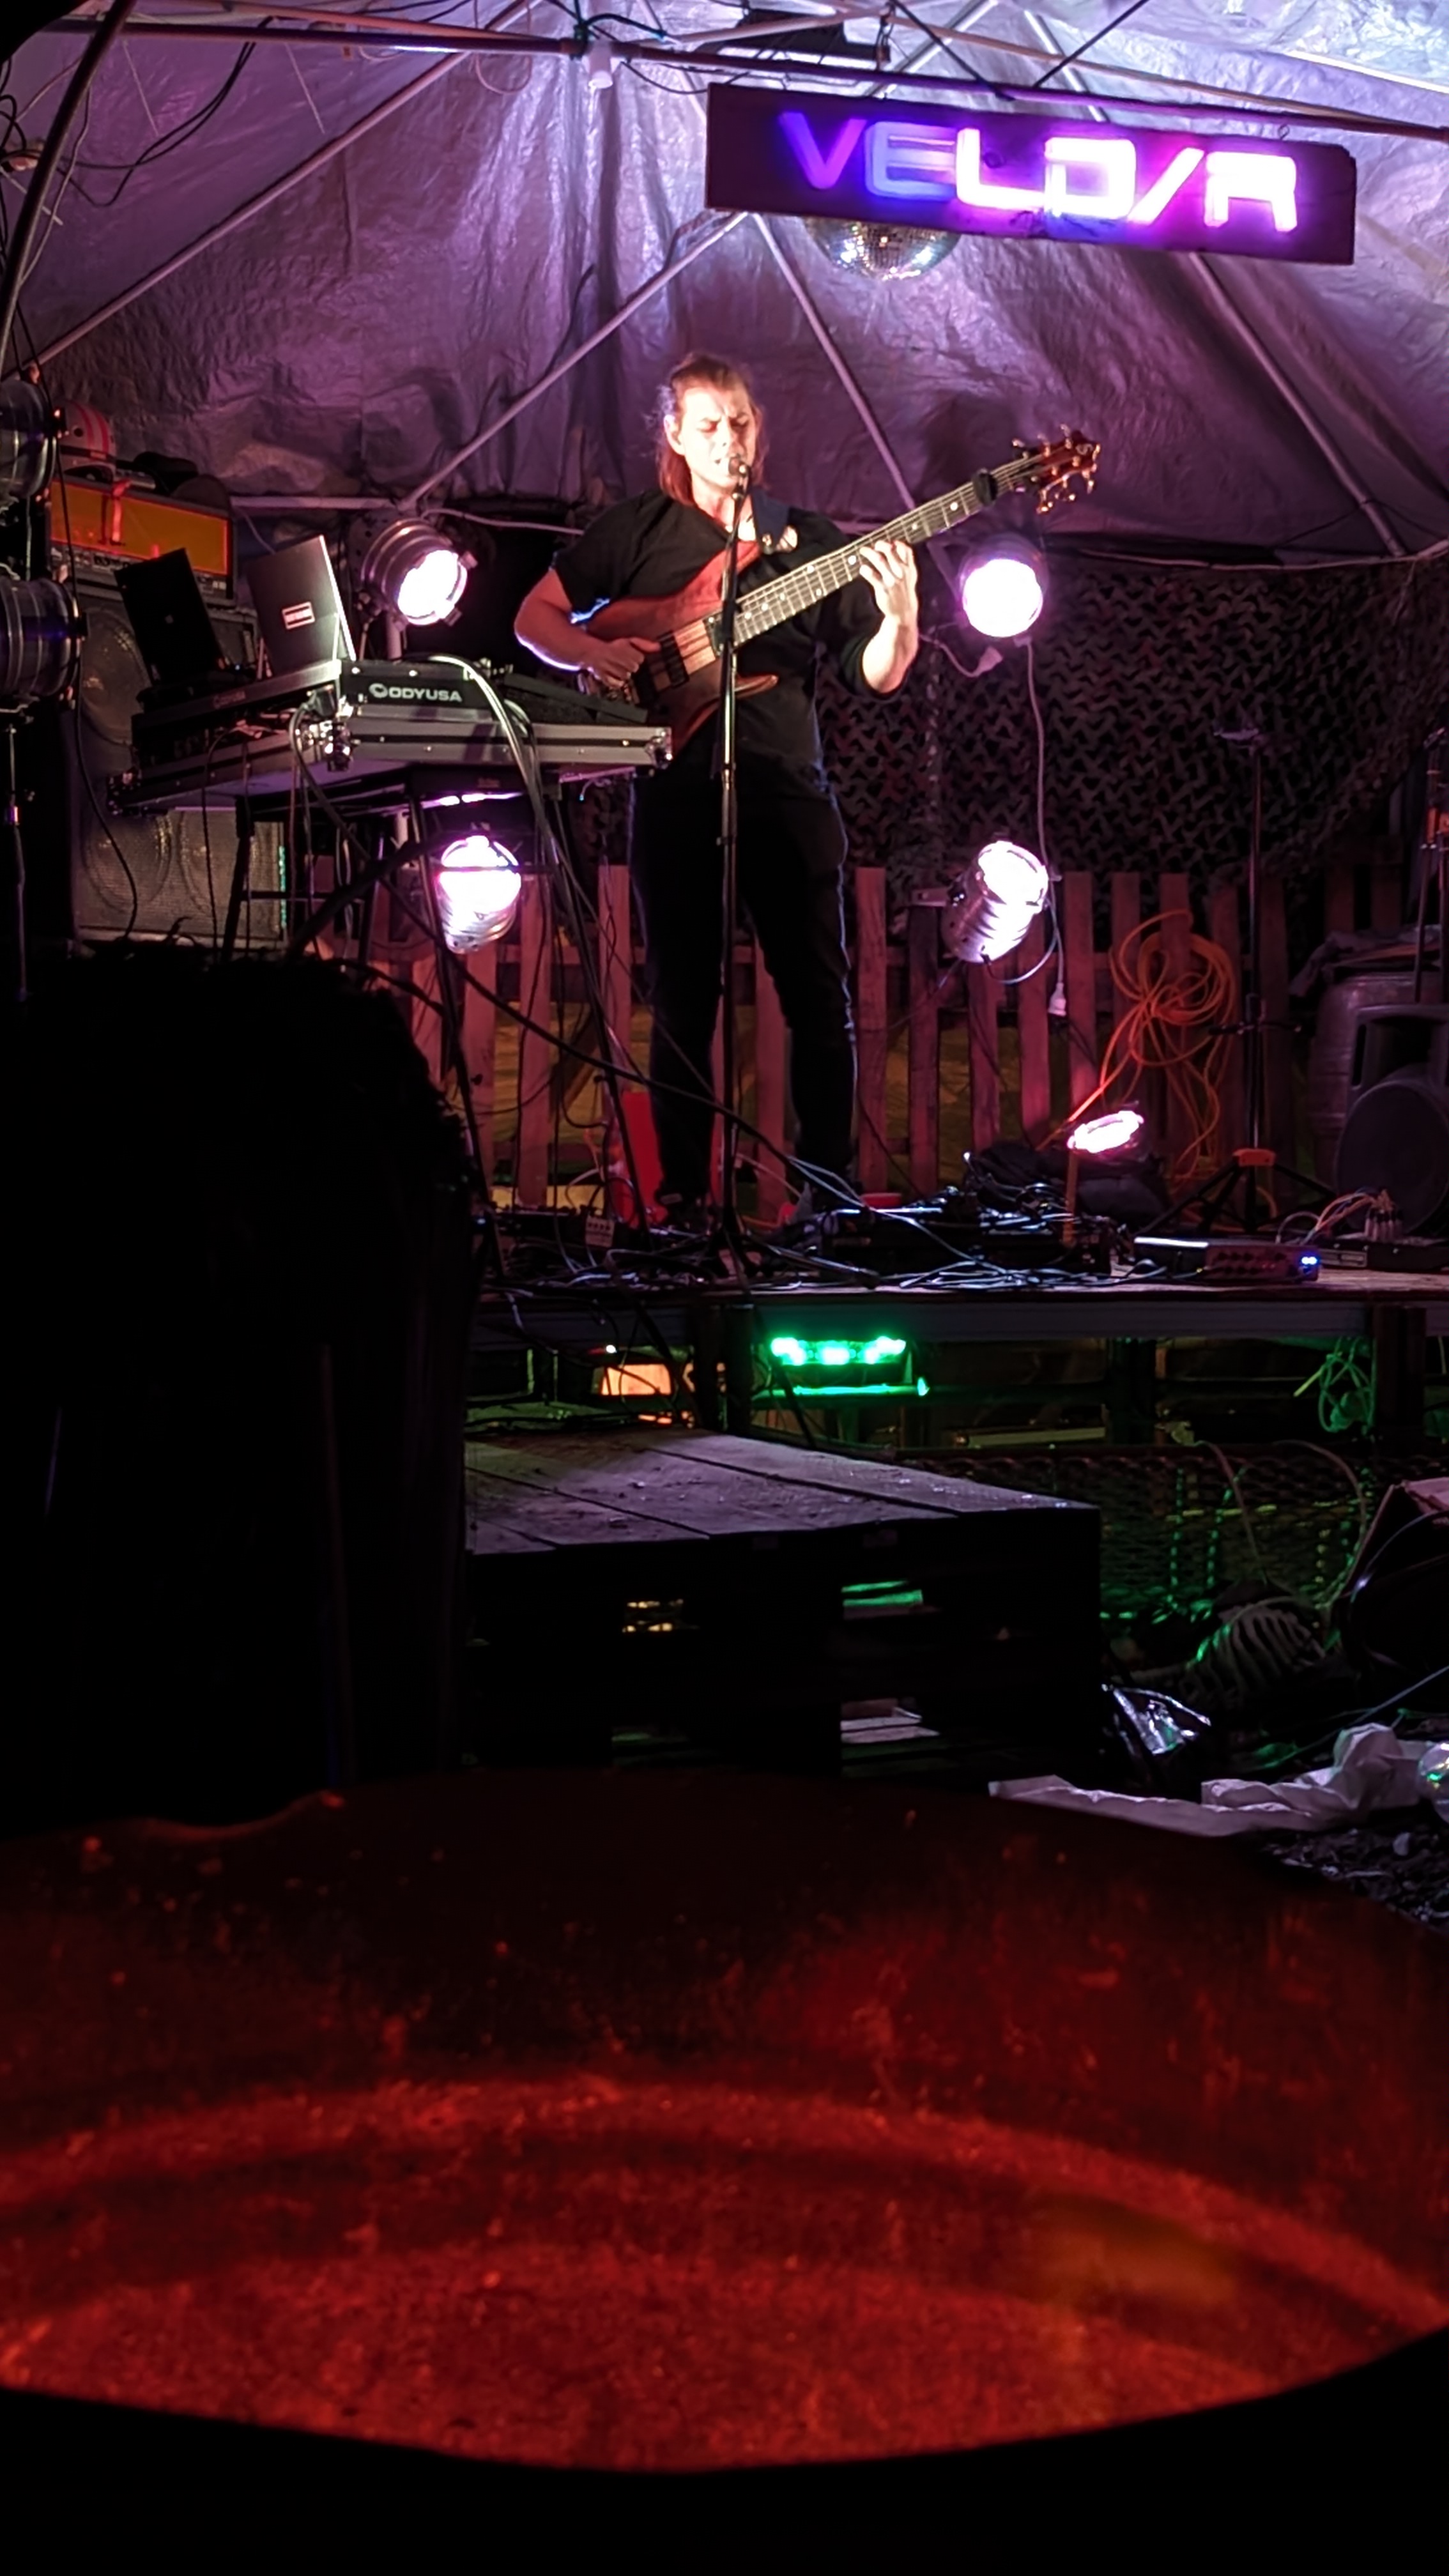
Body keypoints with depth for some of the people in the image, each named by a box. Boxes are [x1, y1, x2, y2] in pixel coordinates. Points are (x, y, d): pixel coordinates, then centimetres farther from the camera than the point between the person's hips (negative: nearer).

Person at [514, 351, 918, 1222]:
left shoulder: (808, 537, 10)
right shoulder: (638, 530, 9)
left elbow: (877, 674, 7)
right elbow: (536, 617, 9)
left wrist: (900, 616, -14)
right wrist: (596, 652, -10)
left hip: (788, 790, 1)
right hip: (677, 796, -1)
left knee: (820, 996, 0)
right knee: (682, 1002, 2)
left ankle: (829, 1185, 7)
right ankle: (685, 1196, 8)